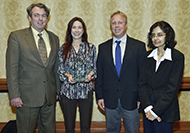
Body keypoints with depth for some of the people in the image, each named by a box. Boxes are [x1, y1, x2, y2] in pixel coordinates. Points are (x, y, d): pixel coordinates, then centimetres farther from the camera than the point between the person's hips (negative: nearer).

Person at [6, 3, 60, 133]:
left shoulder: (54, 38, 11)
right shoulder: (17, 36, -2)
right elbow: (12, 68, -6)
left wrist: (58, 90, 11)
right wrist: (14, 95, -11)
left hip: (50, 96, 4)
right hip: (27, 96, -4)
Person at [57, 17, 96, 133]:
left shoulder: (91, 48, 4)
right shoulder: (63, 48, 4)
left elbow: (95, 67, 8)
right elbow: (60, 69, 6)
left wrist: (90, 74, -13)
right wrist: (67, 75, -13)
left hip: (86, 91, 0)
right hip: (68, 91, 0)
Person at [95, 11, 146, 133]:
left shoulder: (139, 46, -1)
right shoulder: (103, 47, 7)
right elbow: (99, 74, 7)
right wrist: (99, 96, 2)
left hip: (131, 100, -2)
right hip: (110, 100, 2)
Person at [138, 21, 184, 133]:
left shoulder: (178, 57, -9)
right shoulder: (148, 56, 4)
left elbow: (172, 88, -13)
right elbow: (142, 83, -1)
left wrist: (155, 111, -15)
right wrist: (147, 108, -13)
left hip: (165, 111, -4)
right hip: (147, 110, 4)